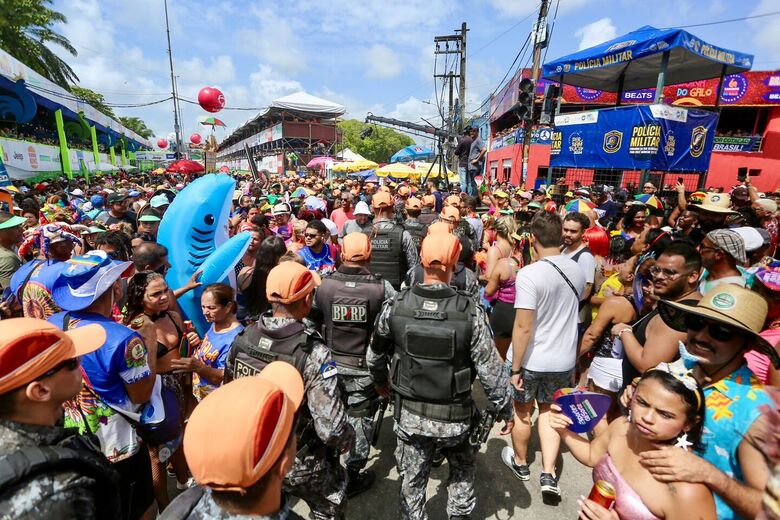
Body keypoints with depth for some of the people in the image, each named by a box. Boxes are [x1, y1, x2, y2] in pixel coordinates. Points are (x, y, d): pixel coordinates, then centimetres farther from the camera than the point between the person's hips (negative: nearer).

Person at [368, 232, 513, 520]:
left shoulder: (395, 306, -15)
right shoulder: (470, 312, -20)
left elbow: (374, 356, -1)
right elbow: (490, 369, -14)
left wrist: (380, 382, 20)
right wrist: (505, 410, 3)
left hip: (410, 415, 1)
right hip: (454, 417, 0)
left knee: (412, 481, 23)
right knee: (462, 470, 30)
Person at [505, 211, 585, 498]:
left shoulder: (529, 274, -25)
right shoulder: (577, 270, -5)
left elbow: (523, 327, -25)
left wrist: (515, 368, -16)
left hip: (531, 360, -4)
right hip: (564, 359, 5)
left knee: (522, 411, 19)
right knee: (549, 411, 24)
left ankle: (520, 463, 40)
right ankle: (548, 473, 21)